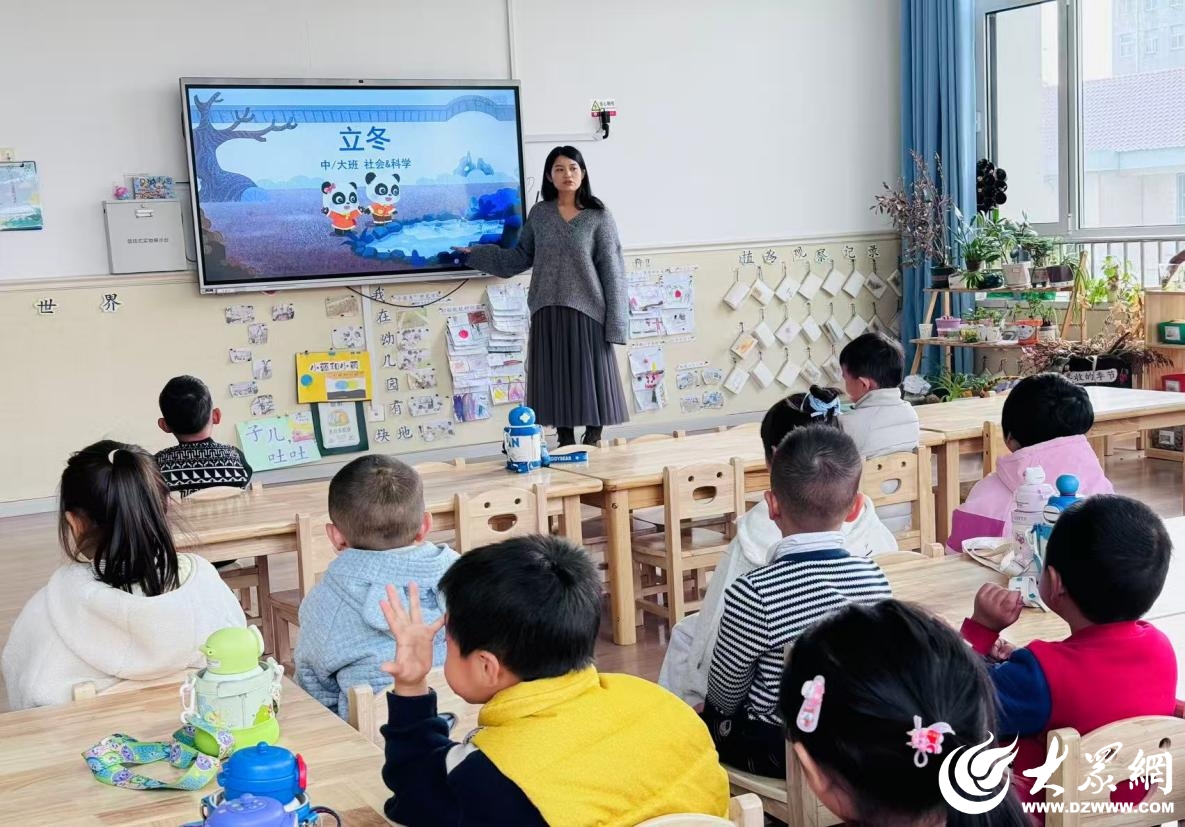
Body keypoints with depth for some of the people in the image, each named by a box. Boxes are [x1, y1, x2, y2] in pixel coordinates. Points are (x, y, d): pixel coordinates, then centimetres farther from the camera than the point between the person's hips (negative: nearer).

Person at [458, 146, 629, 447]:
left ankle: (593, 444, 10)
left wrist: (614, 321, -10)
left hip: (587, 311, -3)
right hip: (548, 312, 3)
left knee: (591, 378, -1)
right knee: (556, 379, 4)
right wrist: (475, 254, 12)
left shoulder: (598, 216, -1)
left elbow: (612, 270, -4)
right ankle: (566, 446, 12)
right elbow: (520, 258, 15)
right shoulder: (539, 213, 9)